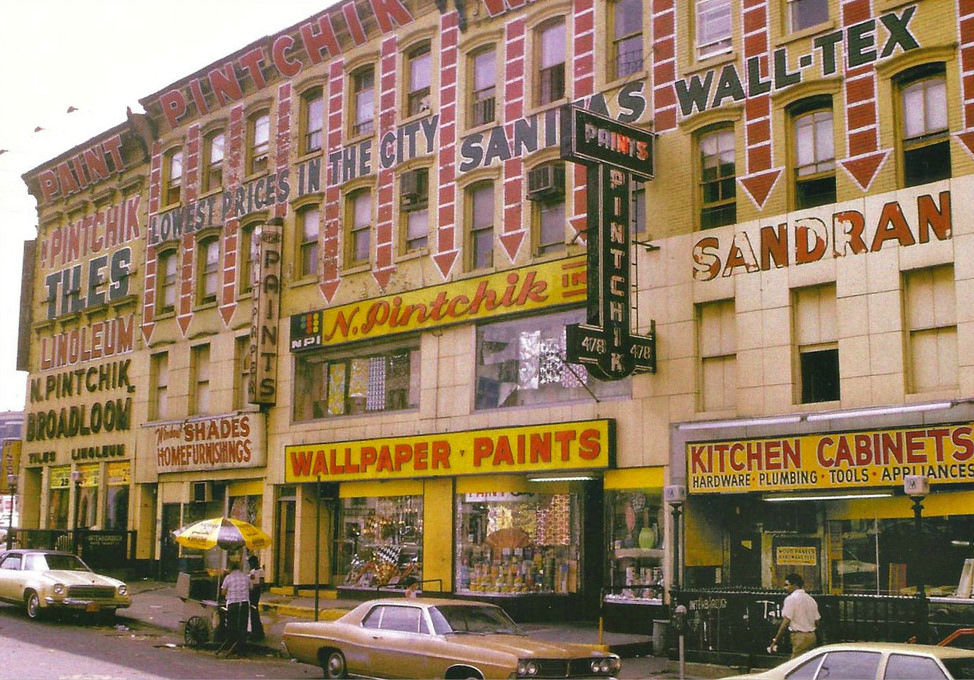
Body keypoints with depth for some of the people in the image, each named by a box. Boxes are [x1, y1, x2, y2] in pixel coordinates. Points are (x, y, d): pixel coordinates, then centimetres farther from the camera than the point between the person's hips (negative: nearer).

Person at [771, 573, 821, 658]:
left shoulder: (791, 599, -10)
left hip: (799, 636, -8)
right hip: (812, 635, 8)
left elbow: (786, 622, -14)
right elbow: (816, 622, 15)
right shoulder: (811, 599, 14)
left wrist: (775, 641, -11)